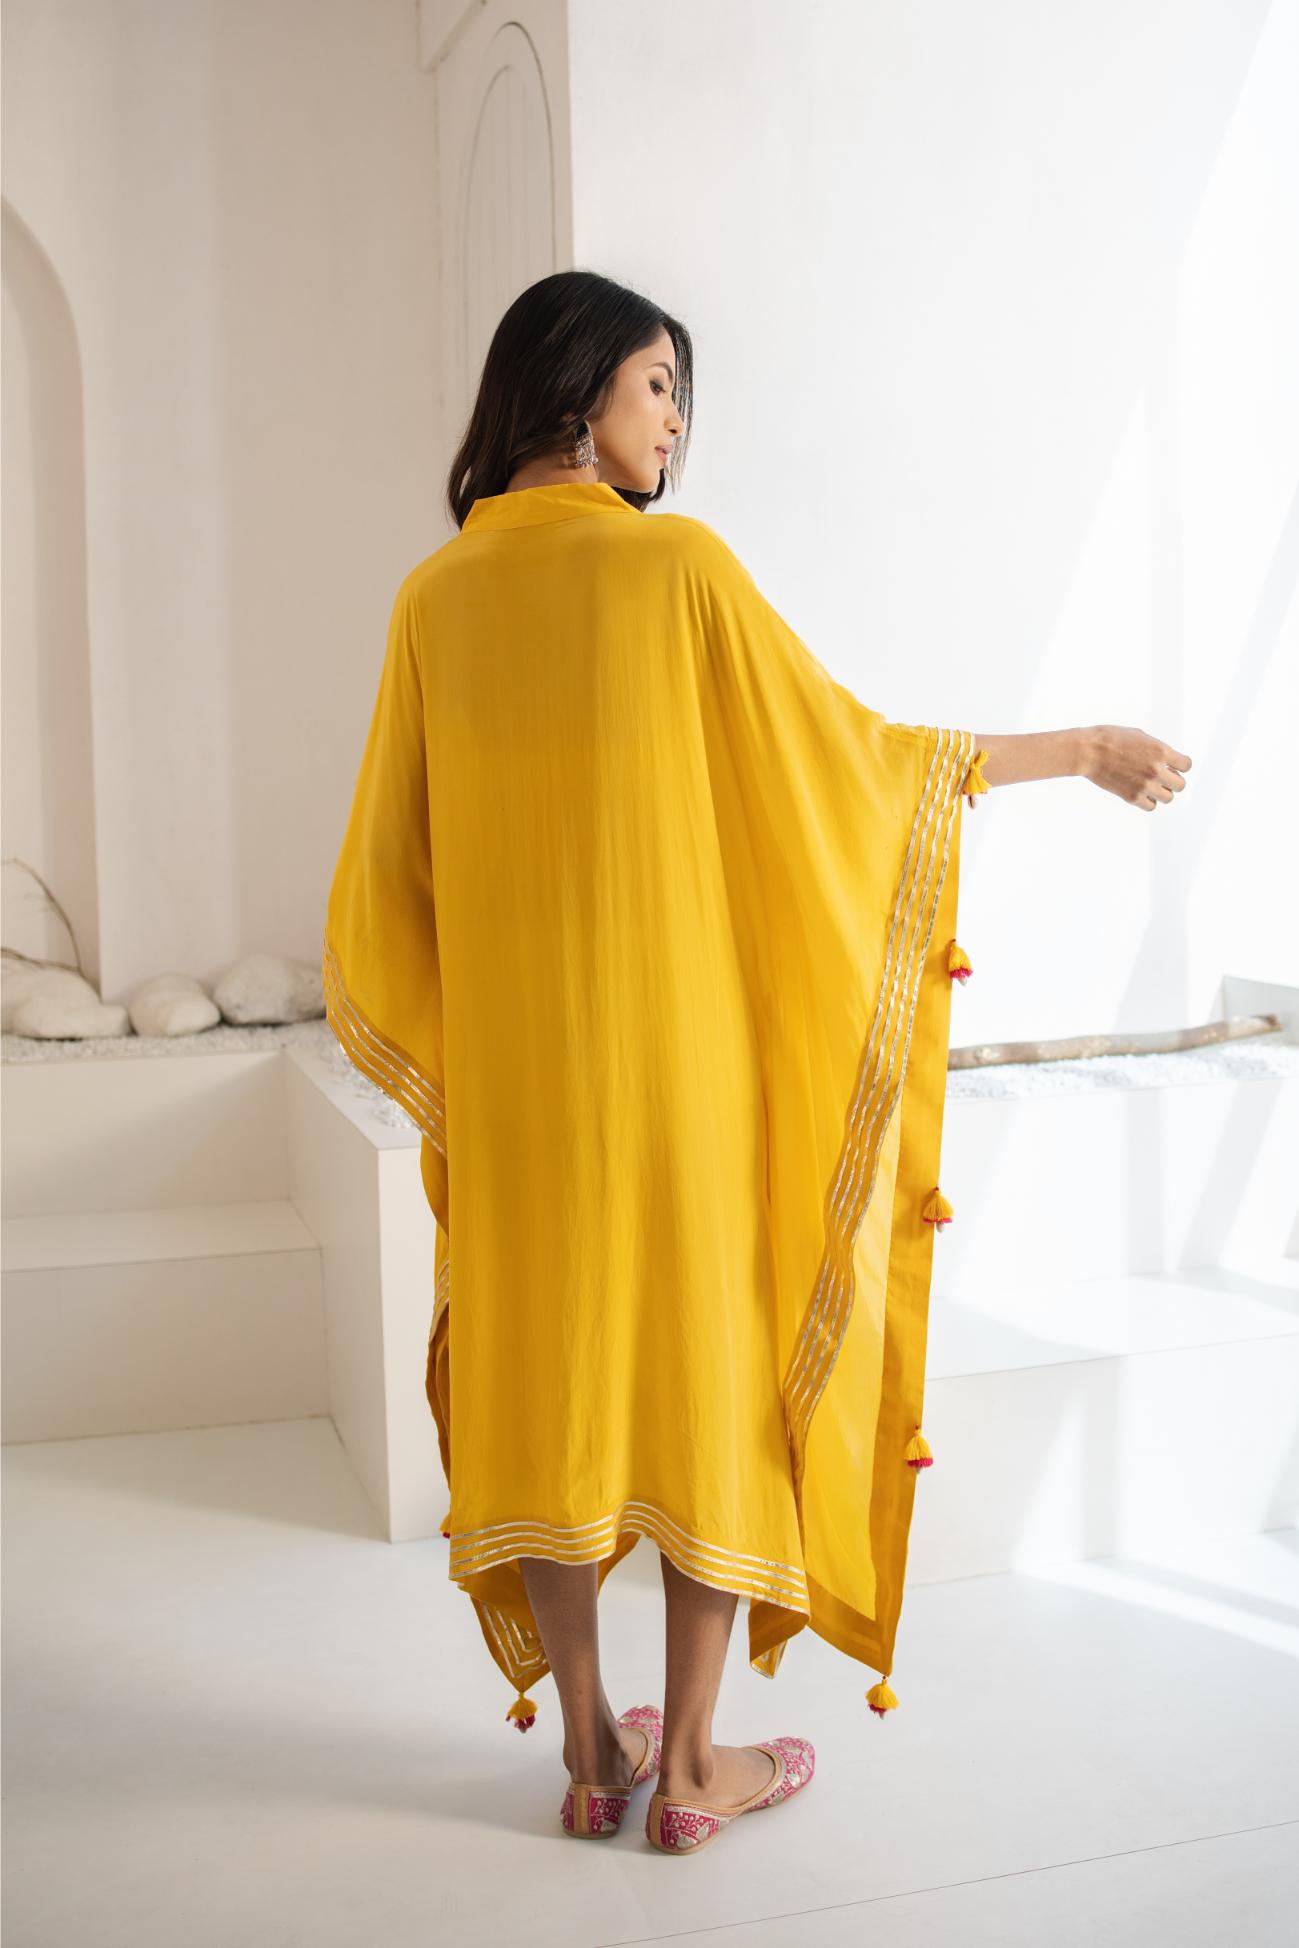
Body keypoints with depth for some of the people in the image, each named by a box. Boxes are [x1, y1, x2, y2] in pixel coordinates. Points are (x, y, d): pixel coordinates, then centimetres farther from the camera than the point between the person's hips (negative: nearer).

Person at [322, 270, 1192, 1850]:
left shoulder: (435, 597, 5)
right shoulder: (677, 563, -8)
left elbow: (393, 862, 7)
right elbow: (849, 755, -4)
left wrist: (435, 1055, 22)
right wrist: (1085, 752, 7)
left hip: (513, 1059, 4)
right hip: (683, 1041, -4)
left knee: (547, 1370, 12)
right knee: (713, 1356, 8)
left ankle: (590, 1749, 23)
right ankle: (691, 1765, 18)